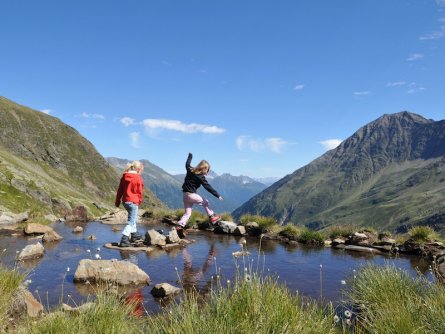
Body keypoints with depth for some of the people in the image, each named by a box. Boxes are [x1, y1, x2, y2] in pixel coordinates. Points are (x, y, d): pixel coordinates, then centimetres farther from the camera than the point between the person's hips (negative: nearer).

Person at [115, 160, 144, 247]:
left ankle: (134, 234, 39)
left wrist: (117, 201, 15)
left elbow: (120, 190, 10)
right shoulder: (138, 178, -12)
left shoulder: (124, 177, 7)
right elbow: (140, 192, -8)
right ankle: (124, 239, -12)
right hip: (133, 201, -8)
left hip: (125, 201, 8)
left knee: (132, 217, 28)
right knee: (131, 221, -3)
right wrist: (139, 201, 8)